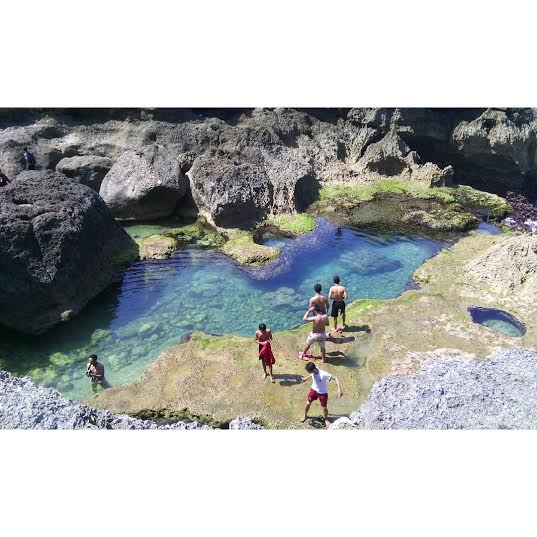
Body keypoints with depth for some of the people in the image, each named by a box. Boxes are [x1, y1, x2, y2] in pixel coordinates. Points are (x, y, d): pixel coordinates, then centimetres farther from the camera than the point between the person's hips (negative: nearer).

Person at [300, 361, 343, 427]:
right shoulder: (313, 371, -19)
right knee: (308, 403, 8)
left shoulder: (324, 374, -38)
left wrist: (339, 388, -47)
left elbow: (335, 378, -37)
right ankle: (305, 416, 37)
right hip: (314, 390, 4)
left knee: (324, 408, 9)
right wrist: (306, 378, 19)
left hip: (323, 393, -4)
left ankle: (326, 419, 40)